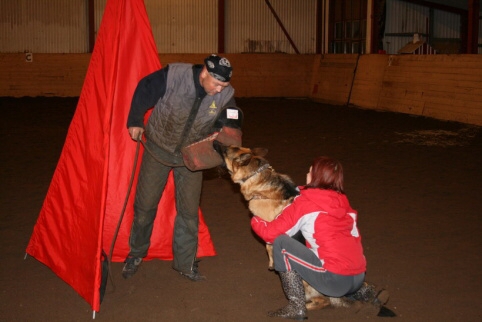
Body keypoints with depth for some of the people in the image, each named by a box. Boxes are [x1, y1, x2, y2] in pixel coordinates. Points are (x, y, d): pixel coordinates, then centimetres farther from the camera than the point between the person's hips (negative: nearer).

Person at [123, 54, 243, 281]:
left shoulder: (225, 96, -20)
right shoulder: (173, 76, -27)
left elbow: (230, 125, -6)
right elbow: (143, 91, -11)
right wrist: (135, 121, -1)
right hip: (158, 148, -1)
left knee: (189, 210, 4)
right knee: (145, 204, 9)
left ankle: (185, 263, 22)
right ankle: (136, 254, 32)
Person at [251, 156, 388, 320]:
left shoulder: (304, 203, -4)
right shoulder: (342, 202, 12)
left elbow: (271, 233, -1)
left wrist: (255, 220, 19)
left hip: (334, 280, -7)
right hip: (358, 277, 7)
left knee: (281, 243, -1)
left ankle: (296, 307, 0)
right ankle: (363, 292, 18)